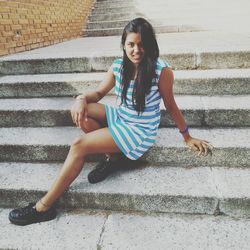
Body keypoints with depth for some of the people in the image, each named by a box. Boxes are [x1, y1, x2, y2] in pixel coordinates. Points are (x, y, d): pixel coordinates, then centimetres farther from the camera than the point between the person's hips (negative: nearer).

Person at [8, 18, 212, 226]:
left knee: (79, 146, -19)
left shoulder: (161, 71, -18)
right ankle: (109, 155, -3)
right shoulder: (118, 66, -3)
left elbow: (171, 106, -7)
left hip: (140, 131, -7)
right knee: (79, 110, -11)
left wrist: (187, 137, 2)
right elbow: (99, 93, 7)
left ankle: (44, 206, -6)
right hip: (119, 117, 7)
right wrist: (82, 98, -16)